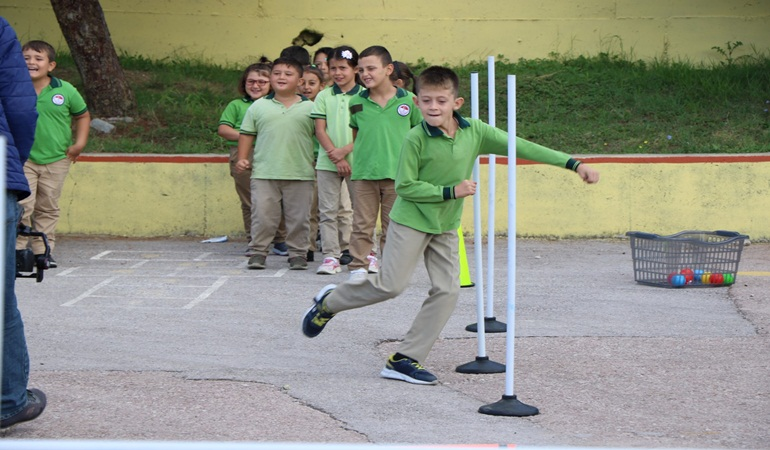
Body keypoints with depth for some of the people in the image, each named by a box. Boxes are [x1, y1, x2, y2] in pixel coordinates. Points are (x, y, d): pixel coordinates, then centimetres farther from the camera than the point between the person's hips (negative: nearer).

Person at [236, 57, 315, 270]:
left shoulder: (309, 108, 5)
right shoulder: (259, 106, 8)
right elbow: (247, 134, 11)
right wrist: (242, 158, 1)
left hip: (300, 174, 0)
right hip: (264, 173, 0)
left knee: (299, 218, 5)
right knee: (262, 215, 1)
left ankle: (298, 254, 15)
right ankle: (258, 252, 10)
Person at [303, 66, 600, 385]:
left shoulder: (474, 131, -8)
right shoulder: (416, 139, -20)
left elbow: (521, 147, -7)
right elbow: (405, 187, -15)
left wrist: (574, 164, -11)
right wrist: (451, 191, -20)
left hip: (446, 226, 5)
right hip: (412, 219, -5)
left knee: (447, 291, -2)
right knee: (391, 284, -9)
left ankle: (405, 359, 3)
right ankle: (329, 302, 17)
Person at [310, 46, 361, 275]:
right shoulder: (324, 97, 6)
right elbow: (320, 130, 2)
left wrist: (345, 151, -15)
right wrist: (335, 156, -9)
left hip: (356, 160, -2)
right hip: (327, 162, 2)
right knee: (328, 210, 1)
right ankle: (331, 256, 4)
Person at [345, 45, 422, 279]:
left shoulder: (408, 100, -2)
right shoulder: (357, 103, 3)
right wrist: (360, 157, 6)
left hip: (397, 174, -1)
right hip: (363, 173, 1)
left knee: (392, 226, 7)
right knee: (362, 225, 4)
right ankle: (358, 267, 9)